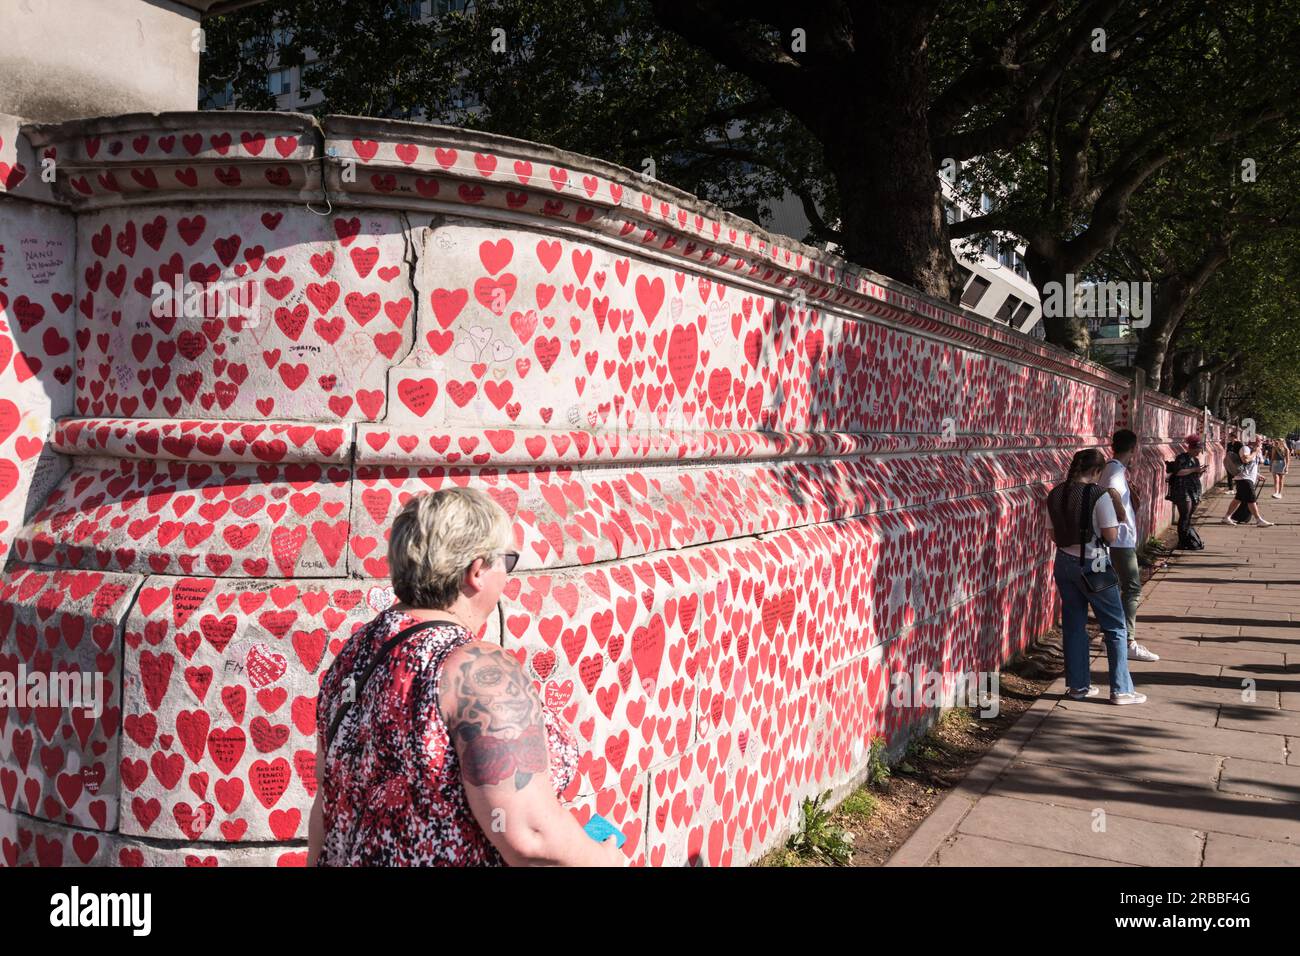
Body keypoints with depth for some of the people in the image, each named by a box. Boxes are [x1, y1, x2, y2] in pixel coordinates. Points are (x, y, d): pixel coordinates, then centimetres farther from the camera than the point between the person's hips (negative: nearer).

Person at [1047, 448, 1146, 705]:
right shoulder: (1100, 495, -15)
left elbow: (1054, 535, 7)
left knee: (1073, 624, 14)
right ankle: (1121, 689, 10)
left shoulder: (1056, 494, 2)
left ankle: (1078, 685, 19)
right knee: (1115, 626, 7)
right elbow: (1111, 536, -13)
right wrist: (1117, 510, 0)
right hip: (1092, 565, -6)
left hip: (1064, 563, 6)